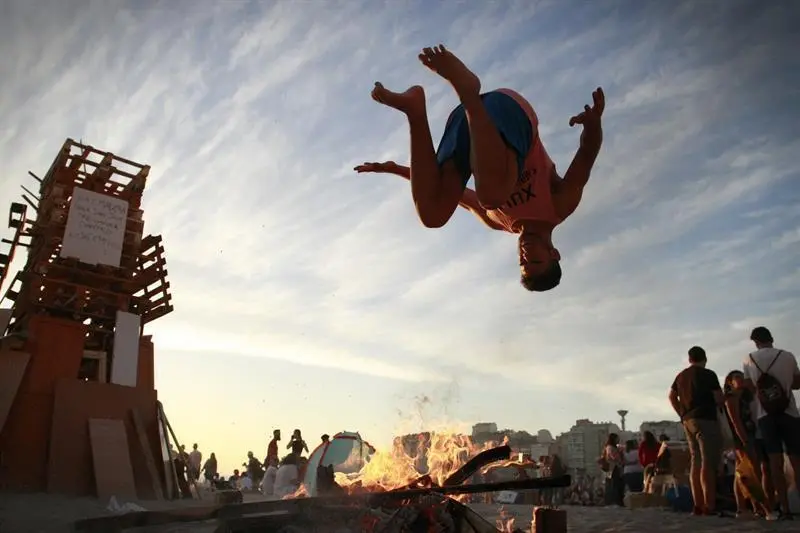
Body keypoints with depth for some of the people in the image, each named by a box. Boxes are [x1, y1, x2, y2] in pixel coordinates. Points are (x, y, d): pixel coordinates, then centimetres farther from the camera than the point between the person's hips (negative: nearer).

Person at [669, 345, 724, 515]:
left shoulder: (681, 376, 14)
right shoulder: (708, 374, -6)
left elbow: (671, 396, 18)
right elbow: (719, 399, -9)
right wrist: (717, 405, 13)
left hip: (688, 421, 7)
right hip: (705, 419, -7)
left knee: (696, 461, 9)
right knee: (708, 462, -10)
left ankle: (698, 504, 9)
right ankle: (709, 506, -16)